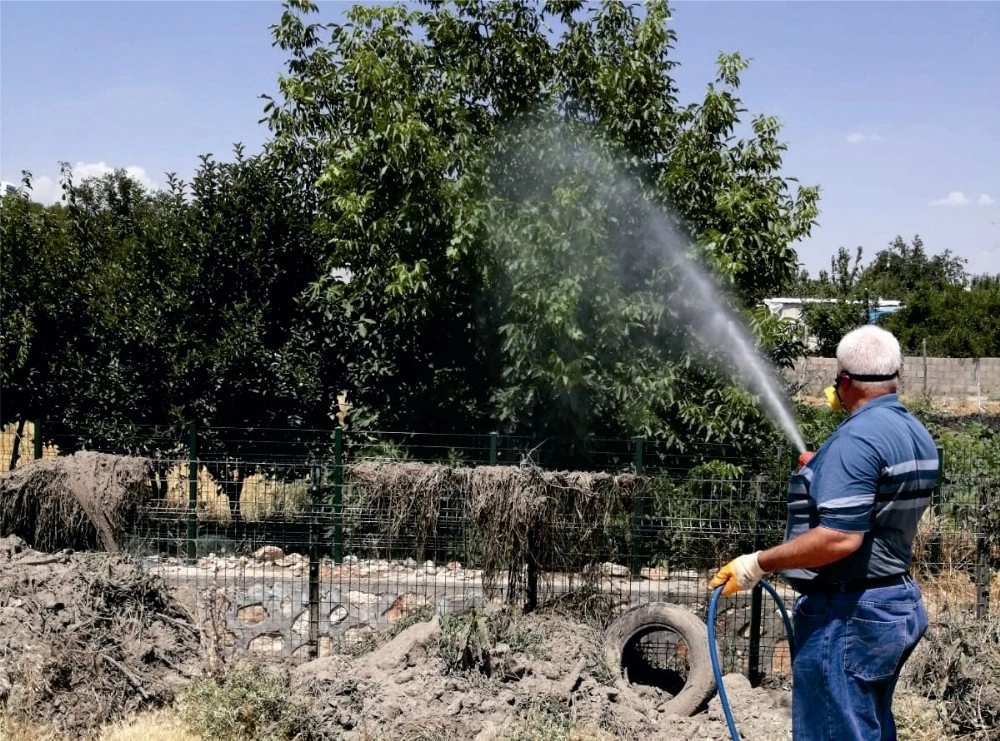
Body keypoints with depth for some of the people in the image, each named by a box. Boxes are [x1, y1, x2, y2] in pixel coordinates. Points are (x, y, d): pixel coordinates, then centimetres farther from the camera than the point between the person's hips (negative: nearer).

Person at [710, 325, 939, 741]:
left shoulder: (857, 438, -21)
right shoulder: (916, 434, 9)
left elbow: (840, 538, -29)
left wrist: (757, 564, -22)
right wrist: (823, 473, 35)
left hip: (847, 613, -10)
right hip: (896, 602, 10)